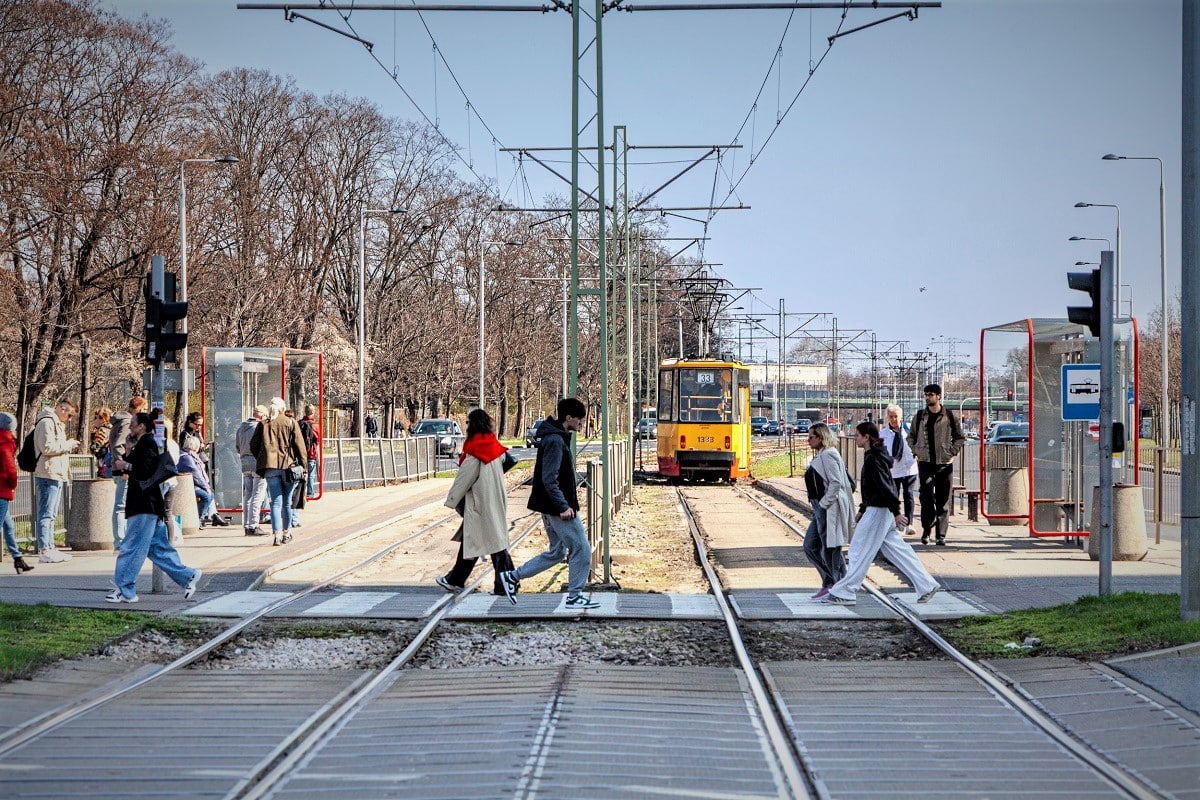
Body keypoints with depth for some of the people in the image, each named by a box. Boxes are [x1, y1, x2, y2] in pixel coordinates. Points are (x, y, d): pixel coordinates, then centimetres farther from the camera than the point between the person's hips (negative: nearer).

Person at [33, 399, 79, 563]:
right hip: (48, 474, -11)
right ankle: (44, 550, -13)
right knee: (46, 514, -11)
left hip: (56, 475, 11)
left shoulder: (57, 423, 22)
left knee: (51, 515, 13)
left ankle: (50, 548, 18)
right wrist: (67, 445, -11)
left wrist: (68, 446, 9)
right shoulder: (47, 422, -10)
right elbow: (47, 447, -20)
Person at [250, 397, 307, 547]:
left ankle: (276, 533, -15)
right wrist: (304, 466, 2)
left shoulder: (263, 424, 7)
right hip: (287, 465, 0)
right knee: (287, 501, 12)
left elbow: (253, 445, 6)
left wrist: (261, 461, 18)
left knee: (276, 501, -2)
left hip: (270, 467, 0)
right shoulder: (290, 422, 4)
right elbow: (299, 445, -1)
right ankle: (286, 532, 22)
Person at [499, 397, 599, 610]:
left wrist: (570, 494, 18)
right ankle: (575, 596, 8)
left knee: (556, 552, 17)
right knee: (581, 550, -1)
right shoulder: (555, 441, -19)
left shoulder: (558, 437, 13)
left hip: (552, 508, 10)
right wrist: (563, 506, -24)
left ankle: (512, 576, 17)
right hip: (559, 509, -10)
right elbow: (549, 479, -24)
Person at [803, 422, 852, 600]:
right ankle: (829, 583, 18)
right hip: (821, 511, 11)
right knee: (810, 546, 12)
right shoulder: (820, 455, 16)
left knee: (831, 550, -4)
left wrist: (824, 504, -19)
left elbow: (836, 483, -22)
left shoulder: (828, 455, -15)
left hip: (829, 510, -11)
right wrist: (818, 505, 14)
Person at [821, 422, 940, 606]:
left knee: (860, 551, -4)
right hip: (878, 510, 10)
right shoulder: (873, 456, 14)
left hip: (878, 511, -10)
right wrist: (862, 510, 26)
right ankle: (927, 585, 11)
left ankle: (843, 593, 1)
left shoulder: (873, 459, -17)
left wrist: (896, 512, -24)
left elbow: (885, 487, -22)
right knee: (896, 550, 11)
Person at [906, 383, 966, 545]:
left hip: (944, 463, -1)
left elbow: (959, 437, 10)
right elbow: (911, 436, 17)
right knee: (926, 497, -11)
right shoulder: (920, 416, 7)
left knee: (942, 500, 2)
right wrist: (916, 452, 3)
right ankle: (927, 529, 1)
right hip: (925, 463, 1)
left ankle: (941, 534, 6)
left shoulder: (949, 416, 2)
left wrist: (952, 453, -1)